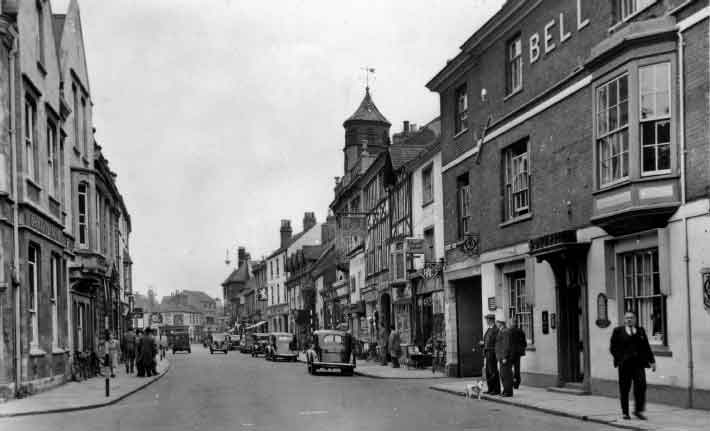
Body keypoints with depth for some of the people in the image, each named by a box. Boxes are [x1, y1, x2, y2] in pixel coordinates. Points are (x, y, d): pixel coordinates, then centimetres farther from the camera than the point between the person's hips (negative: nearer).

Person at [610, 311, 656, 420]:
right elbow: (612, 347, 4)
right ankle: (625, 412, 10)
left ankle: (638, 410, 0)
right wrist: (619, 358, -7)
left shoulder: (640, 331, 14)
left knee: (641, 385, -11)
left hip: (638, 363, 2)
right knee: (624, 389, 1)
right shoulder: (618, 331, 7)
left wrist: (651, 361, 9)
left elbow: (646, 347, 15)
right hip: (624, 364, -1)